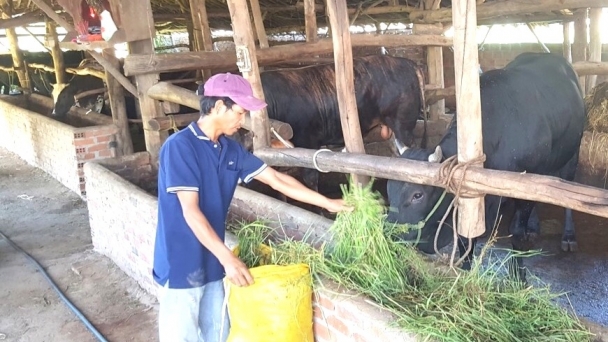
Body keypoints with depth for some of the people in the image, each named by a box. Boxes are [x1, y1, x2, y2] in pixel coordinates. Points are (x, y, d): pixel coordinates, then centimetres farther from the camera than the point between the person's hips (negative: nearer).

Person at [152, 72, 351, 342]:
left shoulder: (231, 150, 5)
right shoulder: (179, 147, -17)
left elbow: (277, 180, 9)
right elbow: (190, 212, -22)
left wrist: (327, 203, 10)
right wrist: (228, 258, -26)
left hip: (212, 262, 7)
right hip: (181, 264, -7)